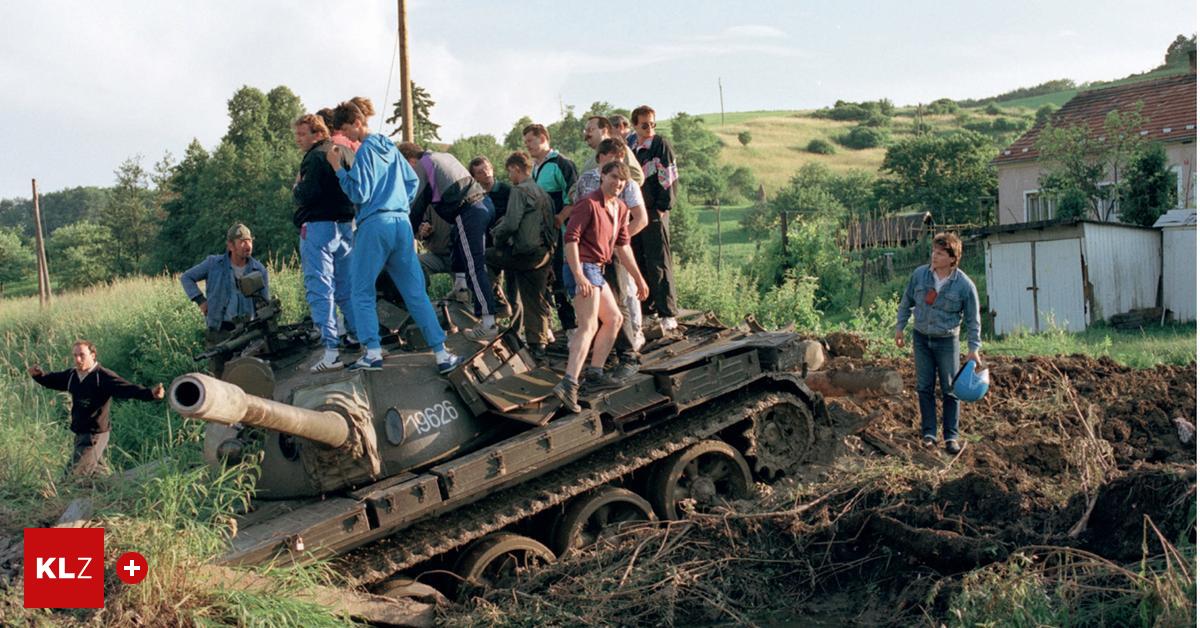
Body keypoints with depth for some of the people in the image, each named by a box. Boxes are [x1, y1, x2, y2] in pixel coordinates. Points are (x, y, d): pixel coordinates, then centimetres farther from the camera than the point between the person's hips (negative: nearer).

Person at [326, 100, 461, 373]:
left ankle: (373, 351, -7)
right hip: (402, 223, 7)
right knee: (416, 292, 6)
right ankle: (441, 353, 1)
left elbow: (359, 194, -11)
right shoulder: (390, 147, 17)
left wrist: (338, 167, -5)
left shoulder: (365, 151, -6)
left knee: (361, 291, 4)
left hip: (374, 225, -7)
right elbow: (413, 181, 25)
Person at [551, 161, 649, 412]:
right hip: (583, 268, -10)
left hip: (597, 270, 10)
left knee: (614, 319, 18)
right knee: (589, 326, -19)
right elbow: (570, 238, -21)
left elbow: (622, 246, 22)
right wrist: (579, 276, -28)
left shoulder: (621, 209, 15)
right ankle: (569, 384, -29)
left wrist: (639, 278, 22)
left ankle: (595, 374, 24)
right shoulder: (589, 204, -13)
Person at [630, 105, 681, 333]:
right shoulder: (631, 149, 14)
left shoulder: (661, 145, -4)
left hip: (655, 213, -6)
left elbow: (670, 178, -9)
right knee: (638, 265, 9)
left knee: (659, 265, -8)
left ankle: (667, 315, -6)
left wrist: (663, 207, -12)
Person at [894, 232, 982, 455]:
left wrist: (973, 348, -9)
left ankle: (951, 436, 11)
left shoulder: (964, 285, -14)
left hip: (947, 340, -2)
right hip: (921, 337, 3)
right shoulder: (919, 275, -6)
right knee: (925, 387, 6)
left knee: (950, 389, 3)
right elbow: (907, 301, 8)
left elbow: (973, 319, -7)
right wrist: (900, 326, 8)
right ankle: (929, 432, 14)